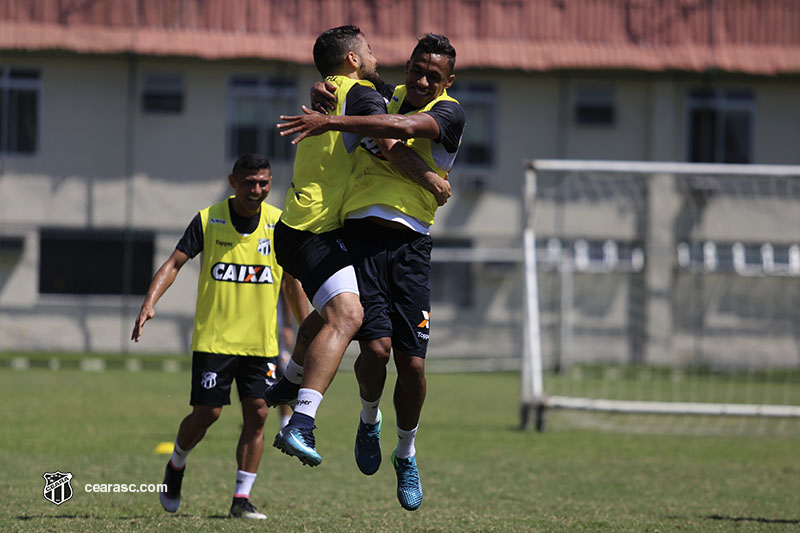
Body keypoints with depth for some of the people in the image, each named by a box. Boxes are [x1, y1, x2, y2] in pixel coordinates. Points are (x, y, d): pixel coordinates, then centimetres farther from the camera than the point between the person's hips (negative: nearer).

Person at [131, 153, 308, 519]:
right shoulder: (208, 220, -3)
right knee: (206, 413, -4)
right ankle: (176, 465, 26)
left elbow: (292, 283, 11)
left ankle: (242, 498, 1)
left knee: (257, 413, -6)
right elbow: (175, 262, -7)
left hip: (261, 340, 2)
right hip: (214, 338, -2)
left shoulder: (279, 223, 3)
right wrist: (150, 302, -22)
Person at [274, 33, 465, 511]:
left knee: (412, 363, -3)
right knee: (376, 346, -16)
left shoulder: (449, 114, -1)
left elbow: (404, 126, -21)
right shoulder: (385, 95, 14)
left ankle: (407, 454, 23)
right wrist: (325, 96, 5)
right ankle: (369, 420, 16)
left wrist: (331, 122, -25)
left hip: (410, 245, -2)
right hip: (361, 235, 2)